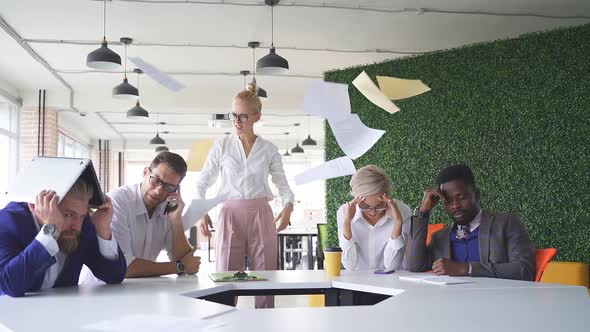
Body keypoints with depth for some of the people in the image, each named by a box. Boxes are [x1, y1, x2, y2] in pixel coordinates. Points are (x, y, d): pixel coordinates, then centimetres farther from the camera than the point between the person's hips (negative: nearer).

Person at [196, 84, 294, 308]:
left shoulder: (269, 150, 7)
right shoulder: (221, 146, 6)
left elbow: (282, 183, 11)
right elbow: (202, 183, 9)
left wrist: (288, 205, -10)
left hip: (261, 215, 1)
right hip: (230, 214, 0)